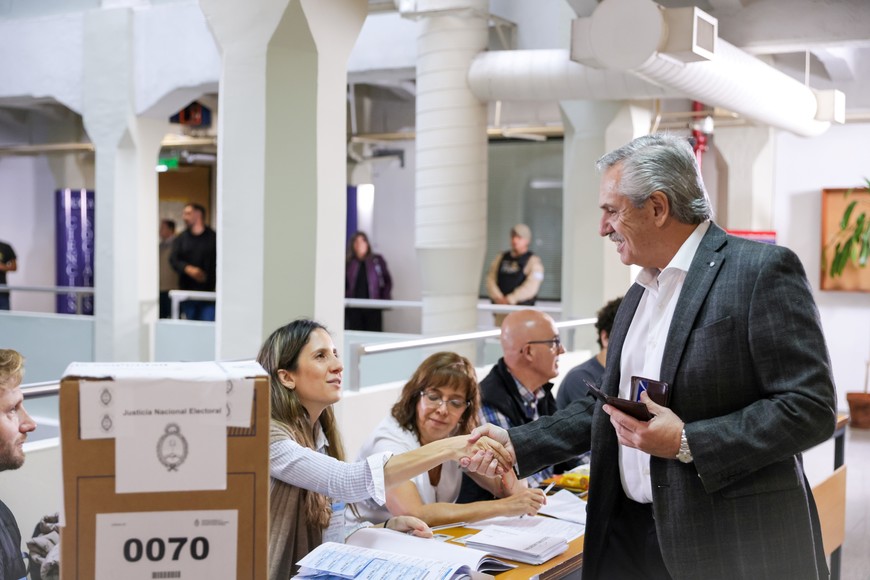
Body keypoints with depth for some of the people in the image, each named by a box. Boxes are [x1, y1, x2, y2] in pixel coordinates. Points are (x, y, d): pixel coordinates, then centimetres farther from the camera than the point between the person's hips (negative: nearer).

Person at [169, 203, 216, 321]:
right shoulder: (181, 238, 14)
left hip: (209, 291, -4)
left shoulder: (213, 237, 2)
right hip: (187, 291, 4)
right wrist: (188, 269, -17)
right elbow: (173, 259, 3)